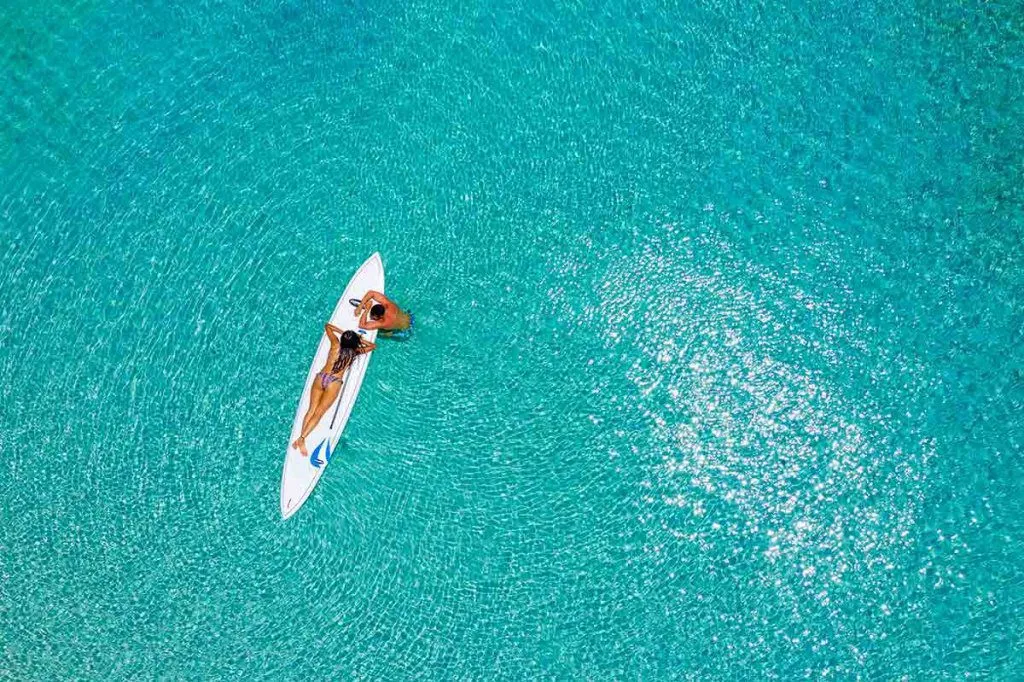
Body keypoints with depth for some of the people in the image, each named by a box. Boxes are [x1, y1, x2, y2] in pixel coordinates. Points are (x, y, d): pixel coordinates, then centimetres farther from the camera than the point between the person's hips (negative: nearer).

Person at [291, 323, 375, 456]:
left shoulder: (336, 344, 4)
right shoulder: (355, 352, 1)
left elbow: (327, 326, 21)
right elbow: (373, 346, 18)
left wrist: (341, 332, 23)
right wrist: (360, 339, 19)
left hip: (320, 377, 2)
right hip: (334, 383, -2)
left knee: (312, 409, 7)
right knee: (319, 413, 0)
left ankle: (300, 436, -5)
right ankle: (302, 438, -12)